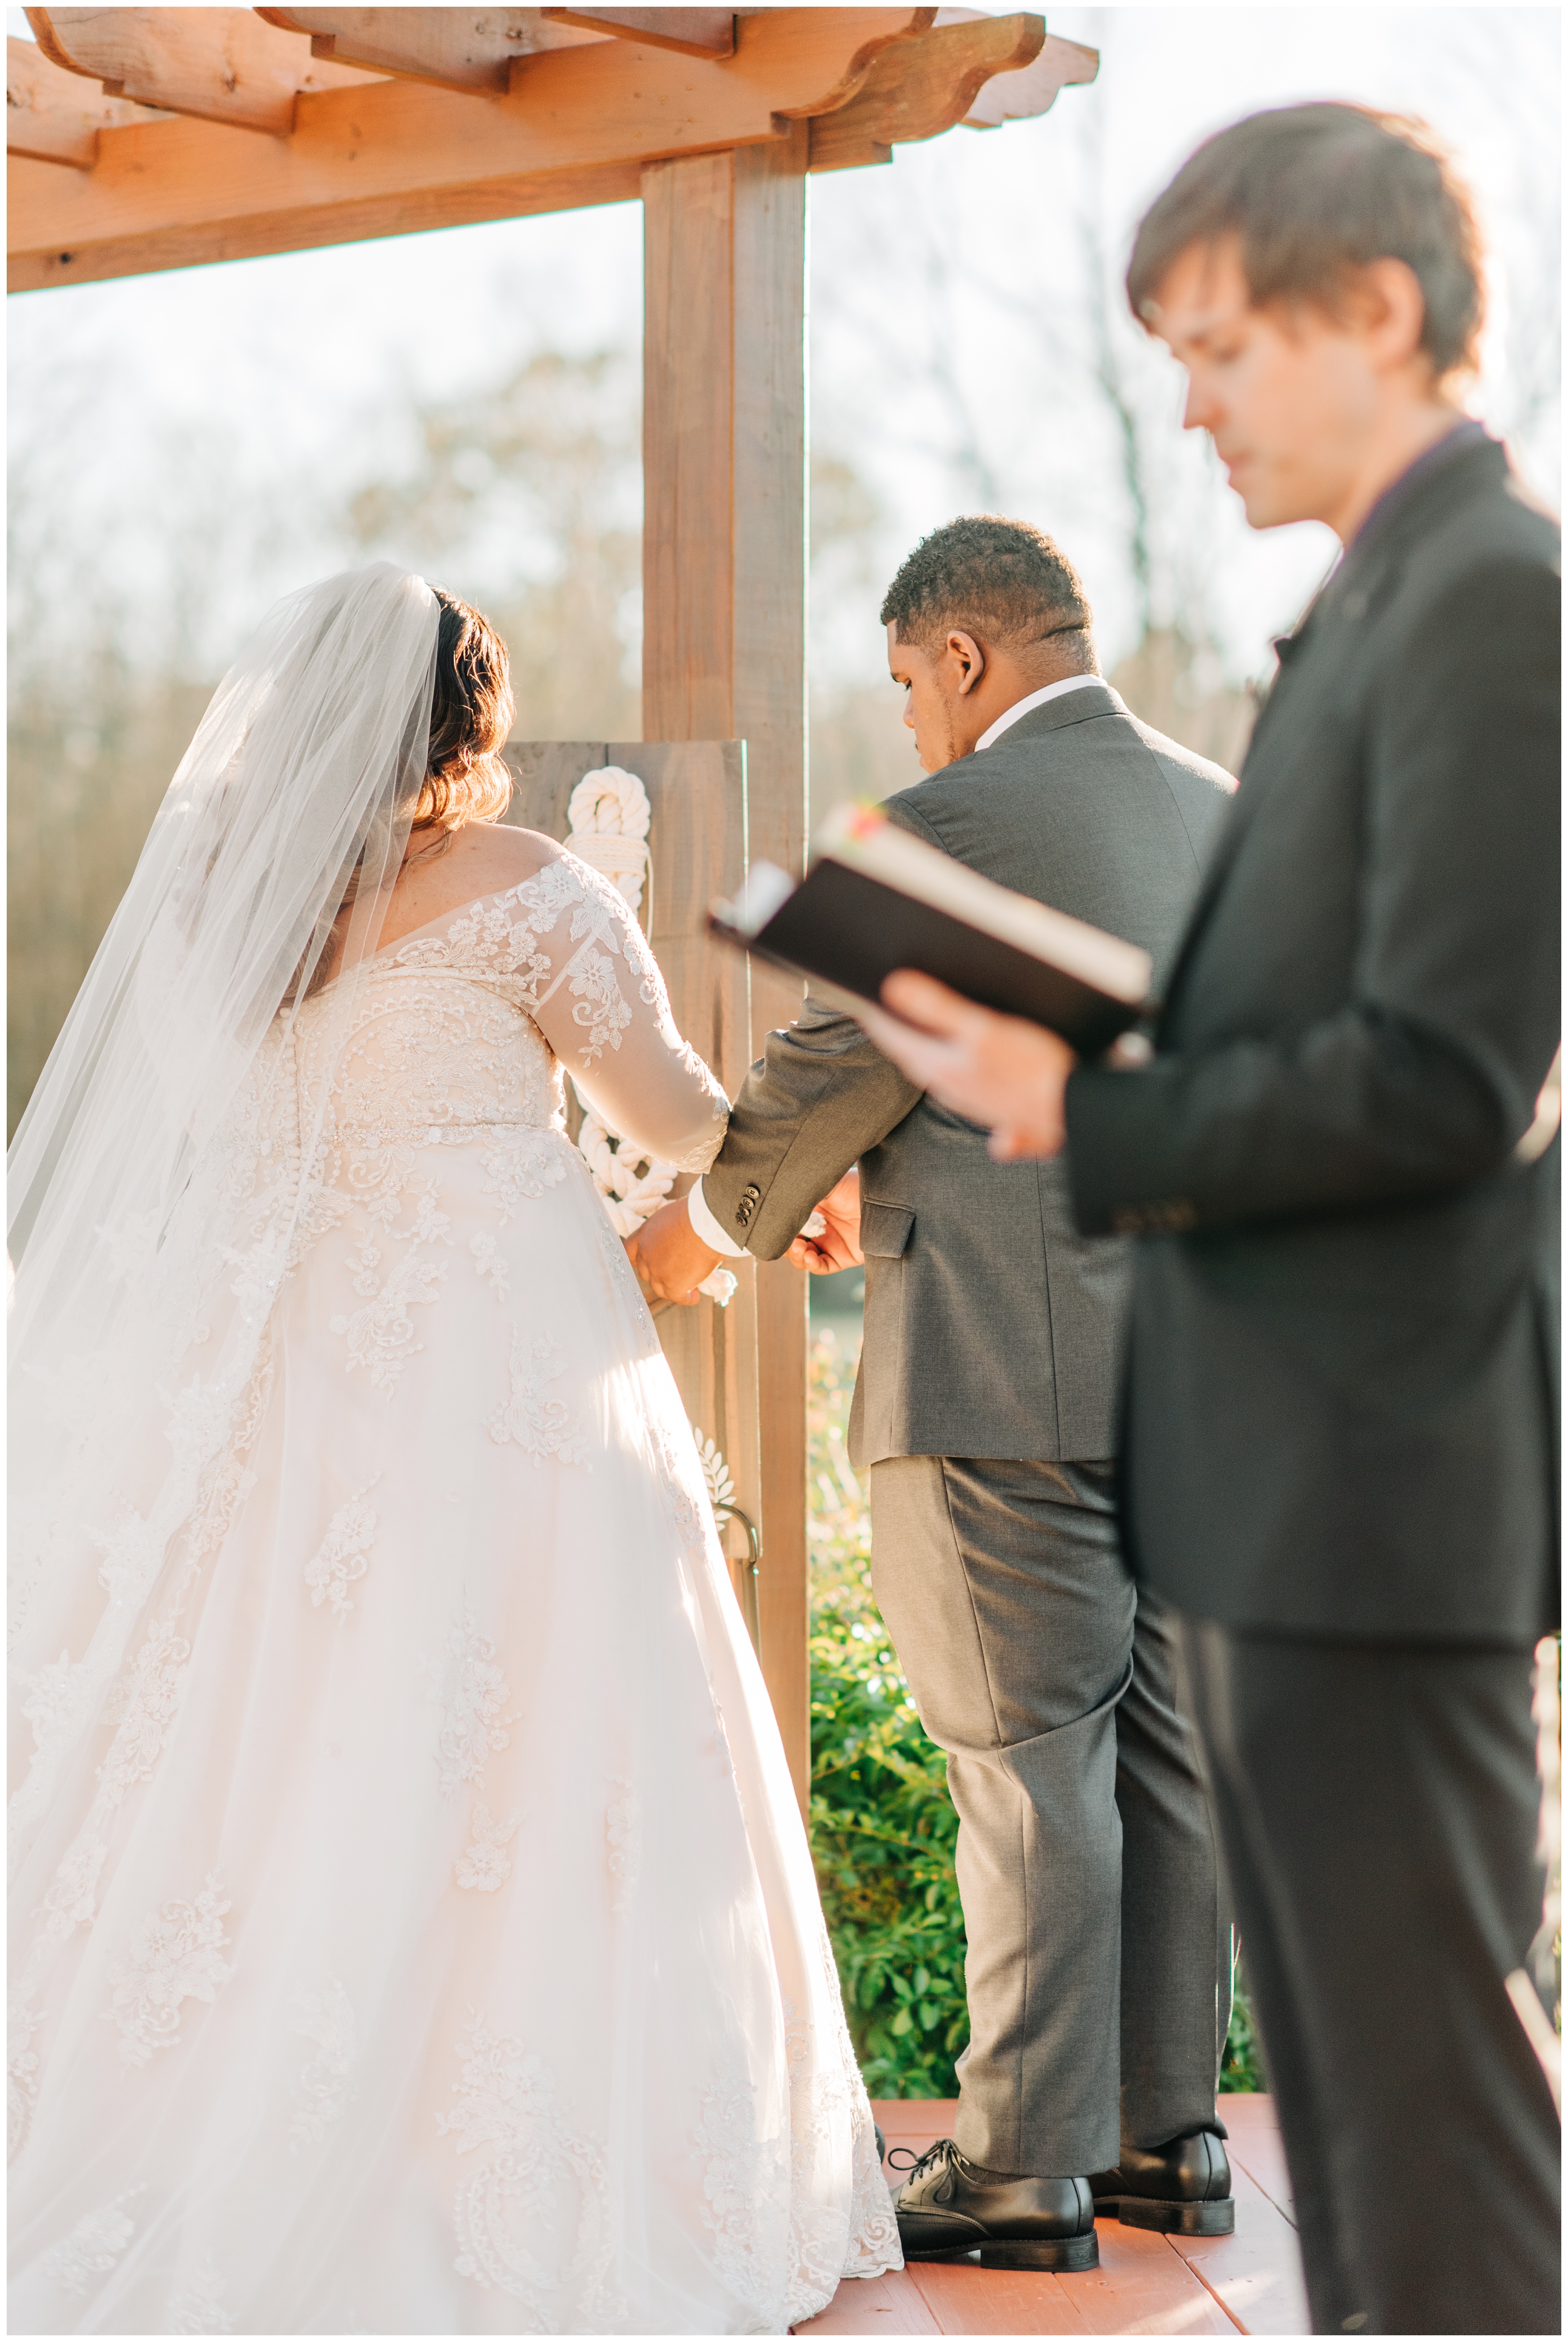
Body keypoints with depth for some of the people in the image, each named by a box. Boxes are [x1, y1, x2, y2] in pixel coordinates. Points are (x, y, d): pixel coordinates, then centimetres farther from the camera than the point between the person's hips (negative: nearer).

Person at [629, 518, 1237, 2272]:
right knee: (1167, 1756, 12)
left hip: (1006, 1377, -7)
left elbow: (831, 1068, -5)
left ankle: (1029, 2166, 5)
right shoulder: (1231, 821, 12)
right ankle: (1168, 2133, 20)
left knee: (1030, 1767, -2)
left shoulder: (950, 831, -12)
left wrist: (704, 1231, 13)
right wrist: (883, 1185, 28)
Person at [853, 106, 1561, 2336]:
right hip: (1286, 1471, 10)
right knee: (1343, 2057, 18)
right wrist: (1036, 1032, 5)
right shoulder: (1381, 599, 16)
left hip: (1381, 1475, -10)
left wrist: (1088, 1127, -15)